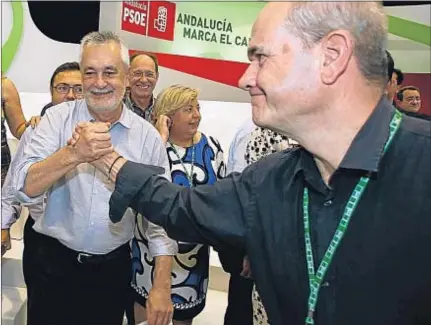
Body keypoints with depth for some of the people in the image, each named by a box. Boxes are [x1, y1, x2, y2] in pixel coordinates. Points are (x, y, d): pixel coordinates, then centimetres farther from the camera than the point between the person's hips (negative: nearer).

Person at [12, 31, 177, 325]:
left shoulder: (148, 137, -5)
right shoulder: (58, 118, -6)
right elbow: (25, 189, -17)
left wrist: (162, 286, -8)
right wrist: (74, 154, -34)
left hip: (113, 268, 1)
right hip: (52, 263, 0)